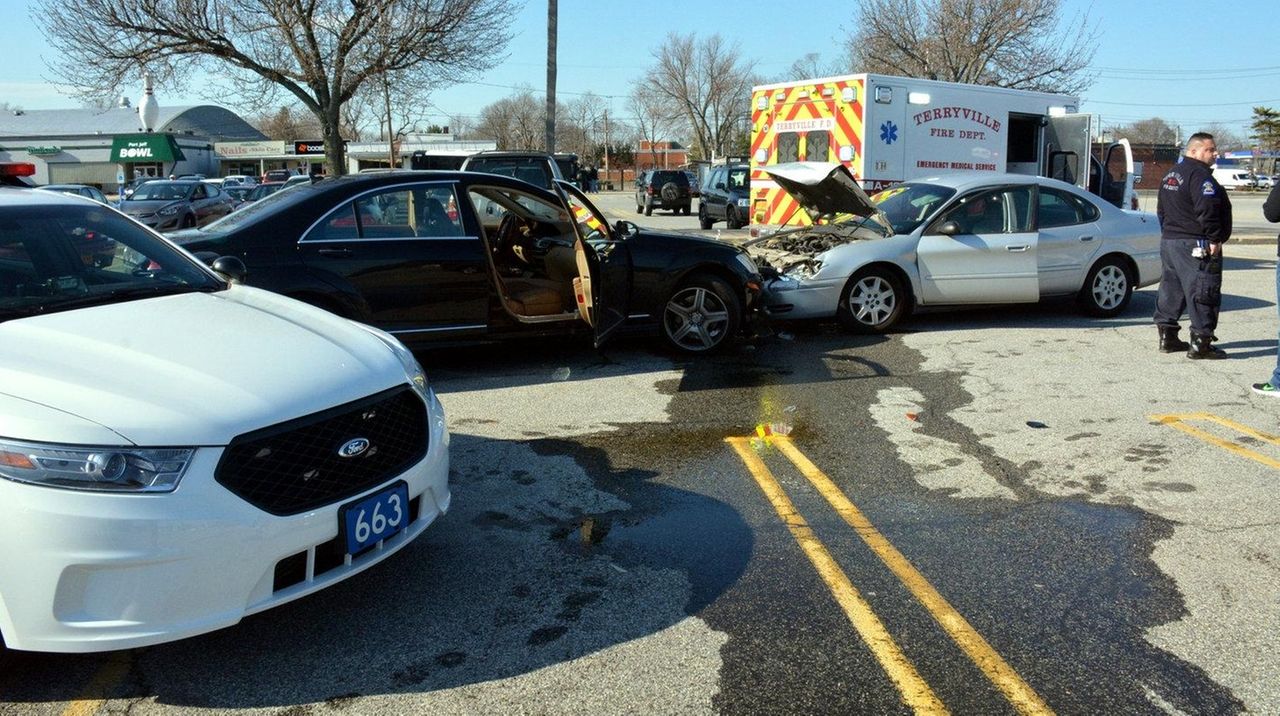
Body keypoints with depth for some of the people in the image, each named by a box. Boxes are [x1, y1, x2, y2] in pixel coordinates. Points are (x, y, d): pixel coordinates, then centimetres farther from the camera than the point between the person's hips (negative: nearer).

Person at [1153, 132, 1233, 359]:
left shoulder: (1171, 175, 16)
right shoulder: (1200, 175, -15)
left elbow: (1162, 210, 22)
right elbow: (1207, 210, -24)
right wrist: (1215, 239, -18)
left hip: (1168, 241, 10)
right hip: (1195, 246, -10)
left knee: (1171, 289, 14)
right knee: (1203, 292, -5)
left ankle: (1167, 337, 20)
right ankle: (1200, 343, -5)